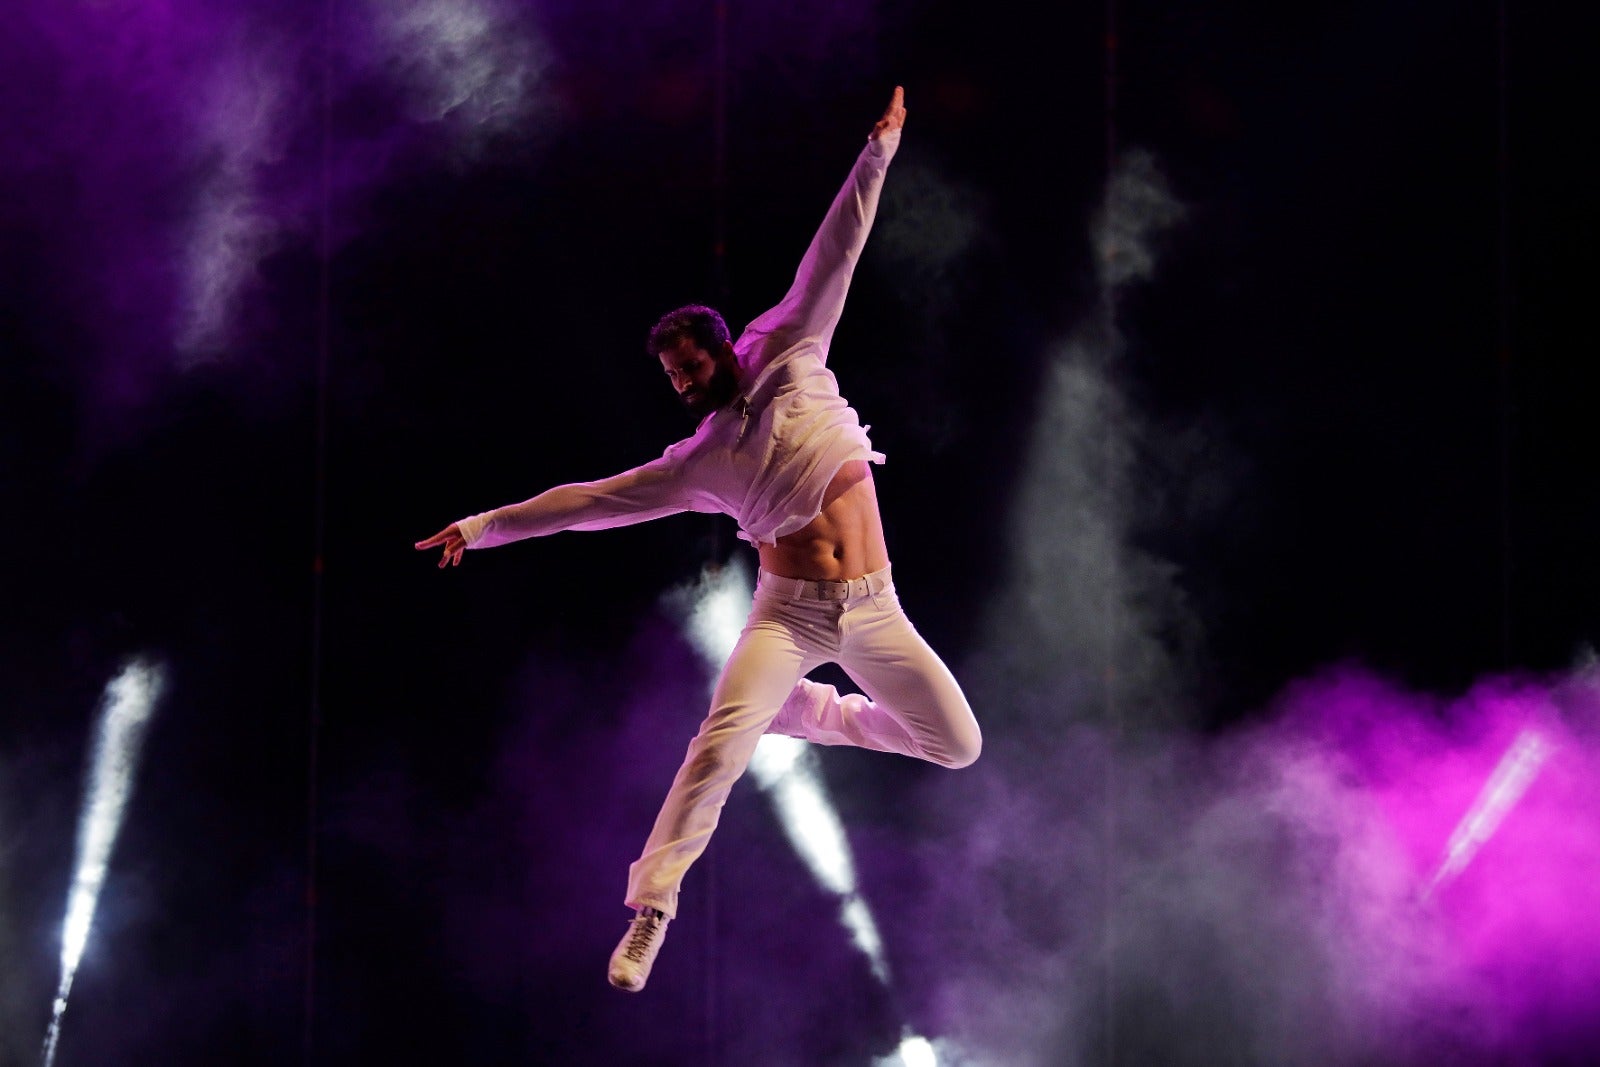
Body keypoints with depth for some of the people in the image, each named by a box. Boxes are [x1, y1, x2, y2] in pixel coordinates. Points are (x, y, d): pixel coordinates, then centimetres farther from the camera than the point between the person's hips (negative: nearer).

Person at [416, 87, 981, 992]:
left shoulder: (790, 359, 1)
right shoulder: (697, 465, 2)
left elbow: (833, 260, -2)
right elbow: (592, 500, 4)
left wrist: (878, 153, -5)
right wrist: (486, 527, 2)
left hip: (873, 610, 2)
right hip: (789, 613, -2)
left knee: (959, 747, 3)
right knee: (720, 747, -23)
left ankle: (827, 714, 30)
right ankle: (650, 911, -19)